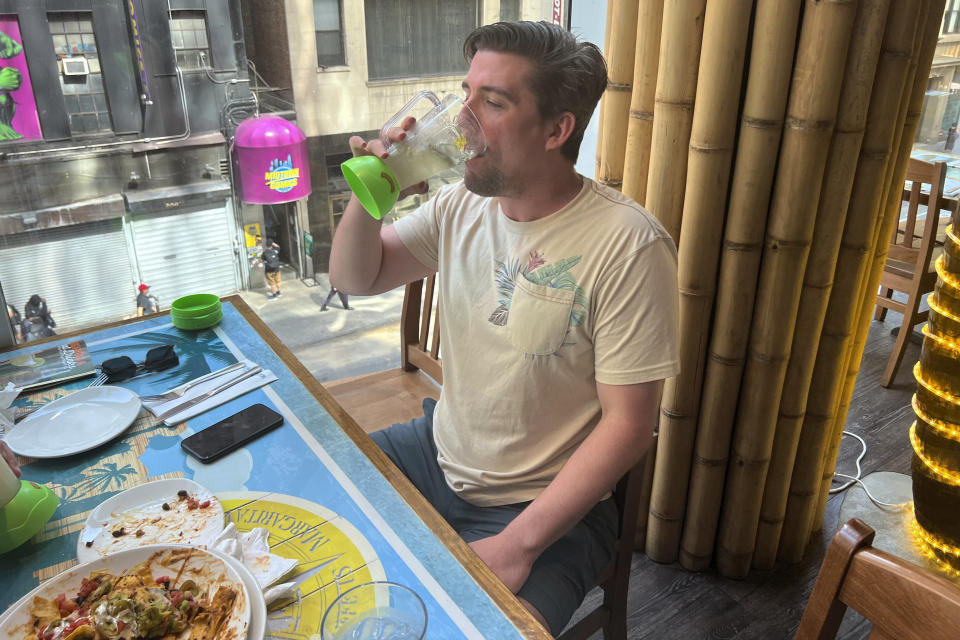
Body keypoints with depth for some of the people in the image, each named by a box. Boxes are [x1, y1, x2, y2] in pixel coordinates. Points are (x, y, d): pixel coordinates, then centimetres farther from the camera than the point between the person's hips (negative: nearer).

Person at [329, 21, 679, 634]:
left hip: (545, 505, -5)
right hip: (438, 451, 6)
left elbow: (626, 425, -19)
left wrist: (519, 543, -22)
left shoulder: (628, 244, -21)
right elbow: (356, 279, 6)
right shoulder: (461, 204, -1)